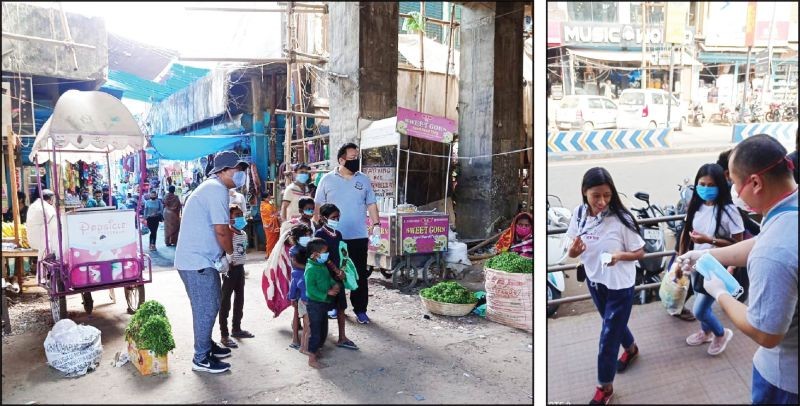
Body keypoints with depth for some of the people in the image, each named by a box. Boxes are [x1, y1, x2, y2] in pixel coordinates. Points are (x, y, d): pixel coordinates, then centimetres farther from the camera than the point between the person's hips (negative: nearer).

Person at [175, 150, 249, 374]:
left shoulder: (212, 187, 16)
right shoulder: (218, 189, -18)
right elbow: (221, 230, -21)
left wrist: (224, 255, 12)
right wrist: (230, 254, -6)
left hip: (200, 258, 10)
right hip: (198, 261, -10)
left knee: (211, 305, 20)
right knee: (206, 309, 0)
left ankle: (207, 345, 35)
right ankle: (202, 359, 11)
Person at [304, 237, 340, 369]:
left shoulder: (323, 266, 6)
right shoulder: (311, 269, -21)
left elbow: (328, 277, 20)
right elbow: (311, 289, -25)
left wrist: (334, 284, 0)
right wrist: (326, 293, -25)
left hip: (323, 303, 9)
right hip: (315, 304, -9)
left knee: (323, 330, 20)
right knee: (315, 332, -1)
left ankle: (316, 351, 37)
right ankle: (312, 359, 10)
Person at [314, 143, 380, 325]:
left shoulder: (363, 179, 4)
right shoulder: (327, 179, -1)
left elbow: (371, 204, 8)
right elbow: (318, 206, 2)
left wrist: (376, 224, -3)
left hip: (358, 236, 1)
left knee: (360, 275, 4)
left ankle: (360, 309, 14)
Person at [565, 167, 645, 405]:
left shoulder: (621, 218, -24)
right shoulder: (579, 213, -12)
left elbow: (640, 253, -13)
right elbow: (572, 253, -3)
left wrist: (619, 255, -32)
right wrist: (574, 249, -27)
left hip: (620, 285, -4)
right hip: (594, 281, 5)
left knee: (608, 337, 4)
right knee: (614, 324, 27)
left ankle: (605, 387, 26)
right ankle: (631, 348, 60)